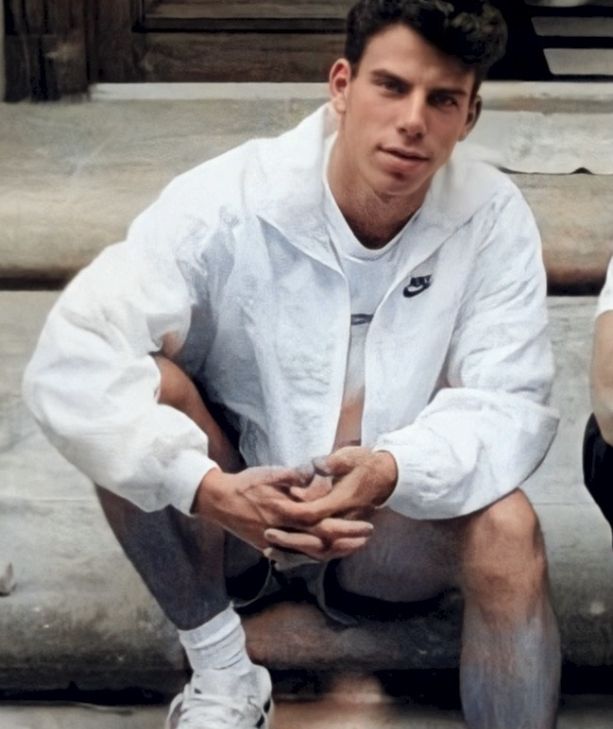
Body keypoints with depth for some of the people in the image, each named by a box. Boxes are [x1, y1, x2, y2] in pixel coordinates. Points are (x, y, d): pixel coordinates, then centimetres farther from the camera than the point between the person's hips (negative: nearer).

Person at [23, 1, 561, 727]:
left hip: (396, 521, 1)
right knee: (137, 385, -27)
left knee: (506, 529, -30)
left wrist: (392, 472, -38)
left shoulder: (493, 217, -15)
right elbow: (69, 358, -29)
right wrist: (207, 489, -41)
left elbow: (513, 405, -17)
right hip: (230, 512, 0)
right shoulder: (228, 200, -21)